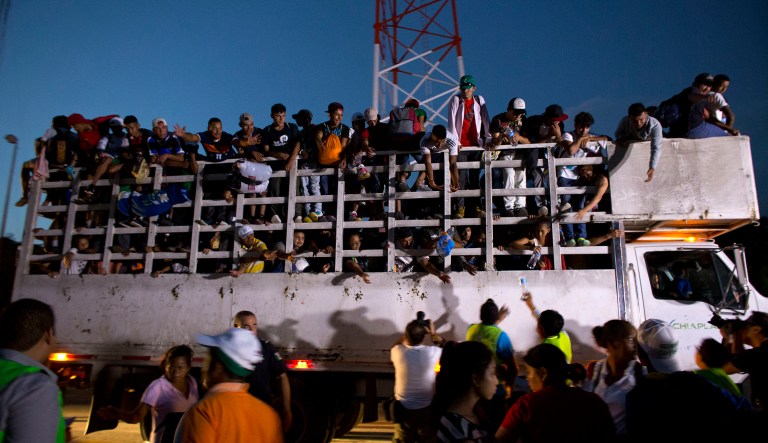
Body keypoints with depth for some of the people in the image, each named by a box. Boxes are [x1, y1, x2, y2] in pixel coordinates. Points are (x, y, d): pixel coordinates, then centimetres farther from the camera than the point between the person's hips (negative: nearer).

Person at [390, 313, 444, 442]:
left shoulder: (398, 352, -19)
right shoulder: (432, 352, -20)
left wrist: (410, 331, 7)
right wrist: (433, 333, 7)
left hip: (403, 407, 1)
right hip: (426, 408, 0)